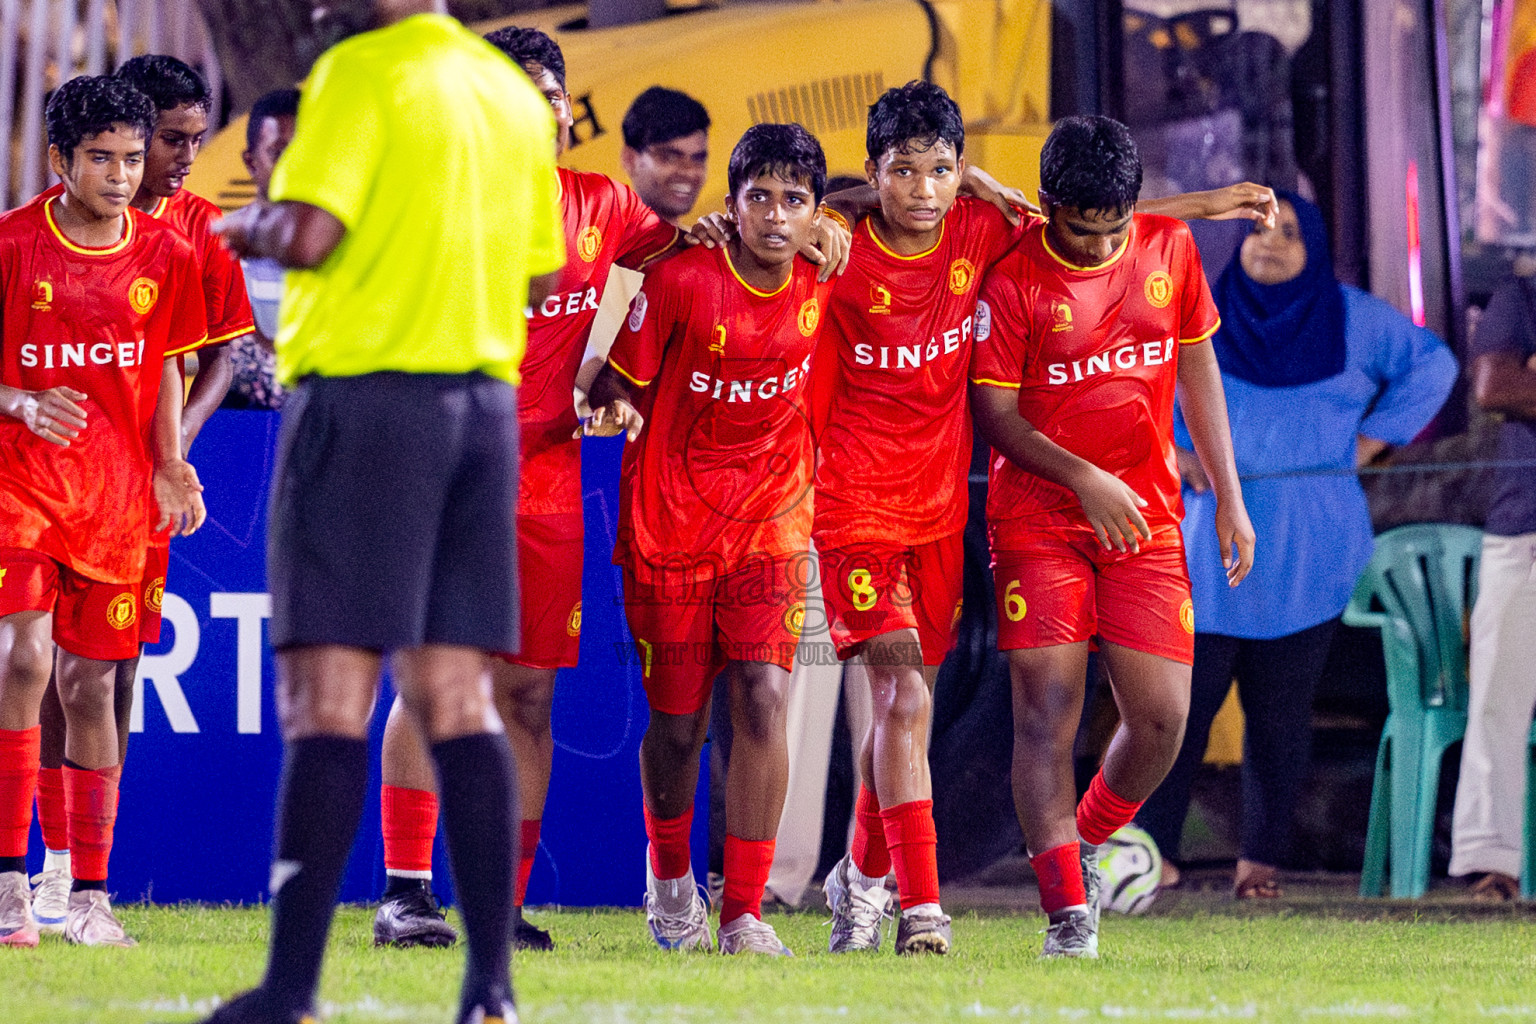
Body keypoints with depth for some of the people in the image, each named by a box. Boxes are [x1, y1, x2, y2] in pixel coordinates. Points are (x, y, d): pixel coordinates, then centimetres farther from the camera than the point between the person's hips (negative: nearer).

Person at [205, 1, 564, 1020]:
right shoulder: (516, 92, 14)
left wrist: (244, 228, 2)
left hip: (366, 391, -6)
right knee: (458, 699, 6)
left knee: (328, 696, -7)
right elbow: (543, 275, 18)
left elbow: (307, 233, -18)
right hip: (485, 398, 6)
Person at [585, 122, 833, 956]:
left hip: (768, 520, 2)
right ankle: (669, 875, 36)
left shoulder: (823, 287, -4)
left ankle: (744, 914, -12)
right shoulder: (682, 280, -14)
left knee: (763, 697, -16)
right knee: (678, 722, 5)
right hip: (668, 524, -2)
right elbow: (622, 380, -7)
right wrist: (618, 410, -27)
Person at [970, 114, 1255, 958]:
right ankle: (1068, 914, -10)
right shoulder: (1013, 280, -10)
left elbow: (1196, 372, 13)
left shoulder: (1170, 250, 2)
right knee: (1047, 708, -11)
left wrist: (1228, 499, 12)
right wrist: (1085, 479, -18)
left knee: (1162, 717, -5)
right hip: (1038, 518, -3)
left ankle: (1084, 845, 23)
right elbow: (995, 413, -7)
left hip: (1145, 519, 3)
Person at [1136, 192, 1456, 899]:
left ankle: (1260, 859, 8)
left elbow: (1431, 363, 16)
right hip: (1210, 540, 0)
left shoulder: (1350, 318, 6)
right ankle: (1153, 852, -6)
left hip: (1306, 550, 0)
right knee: (1181, 696, -8)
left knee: (1280, 709, 0)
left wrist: (1369, 441, 7)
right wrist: (1165, 449, 1)